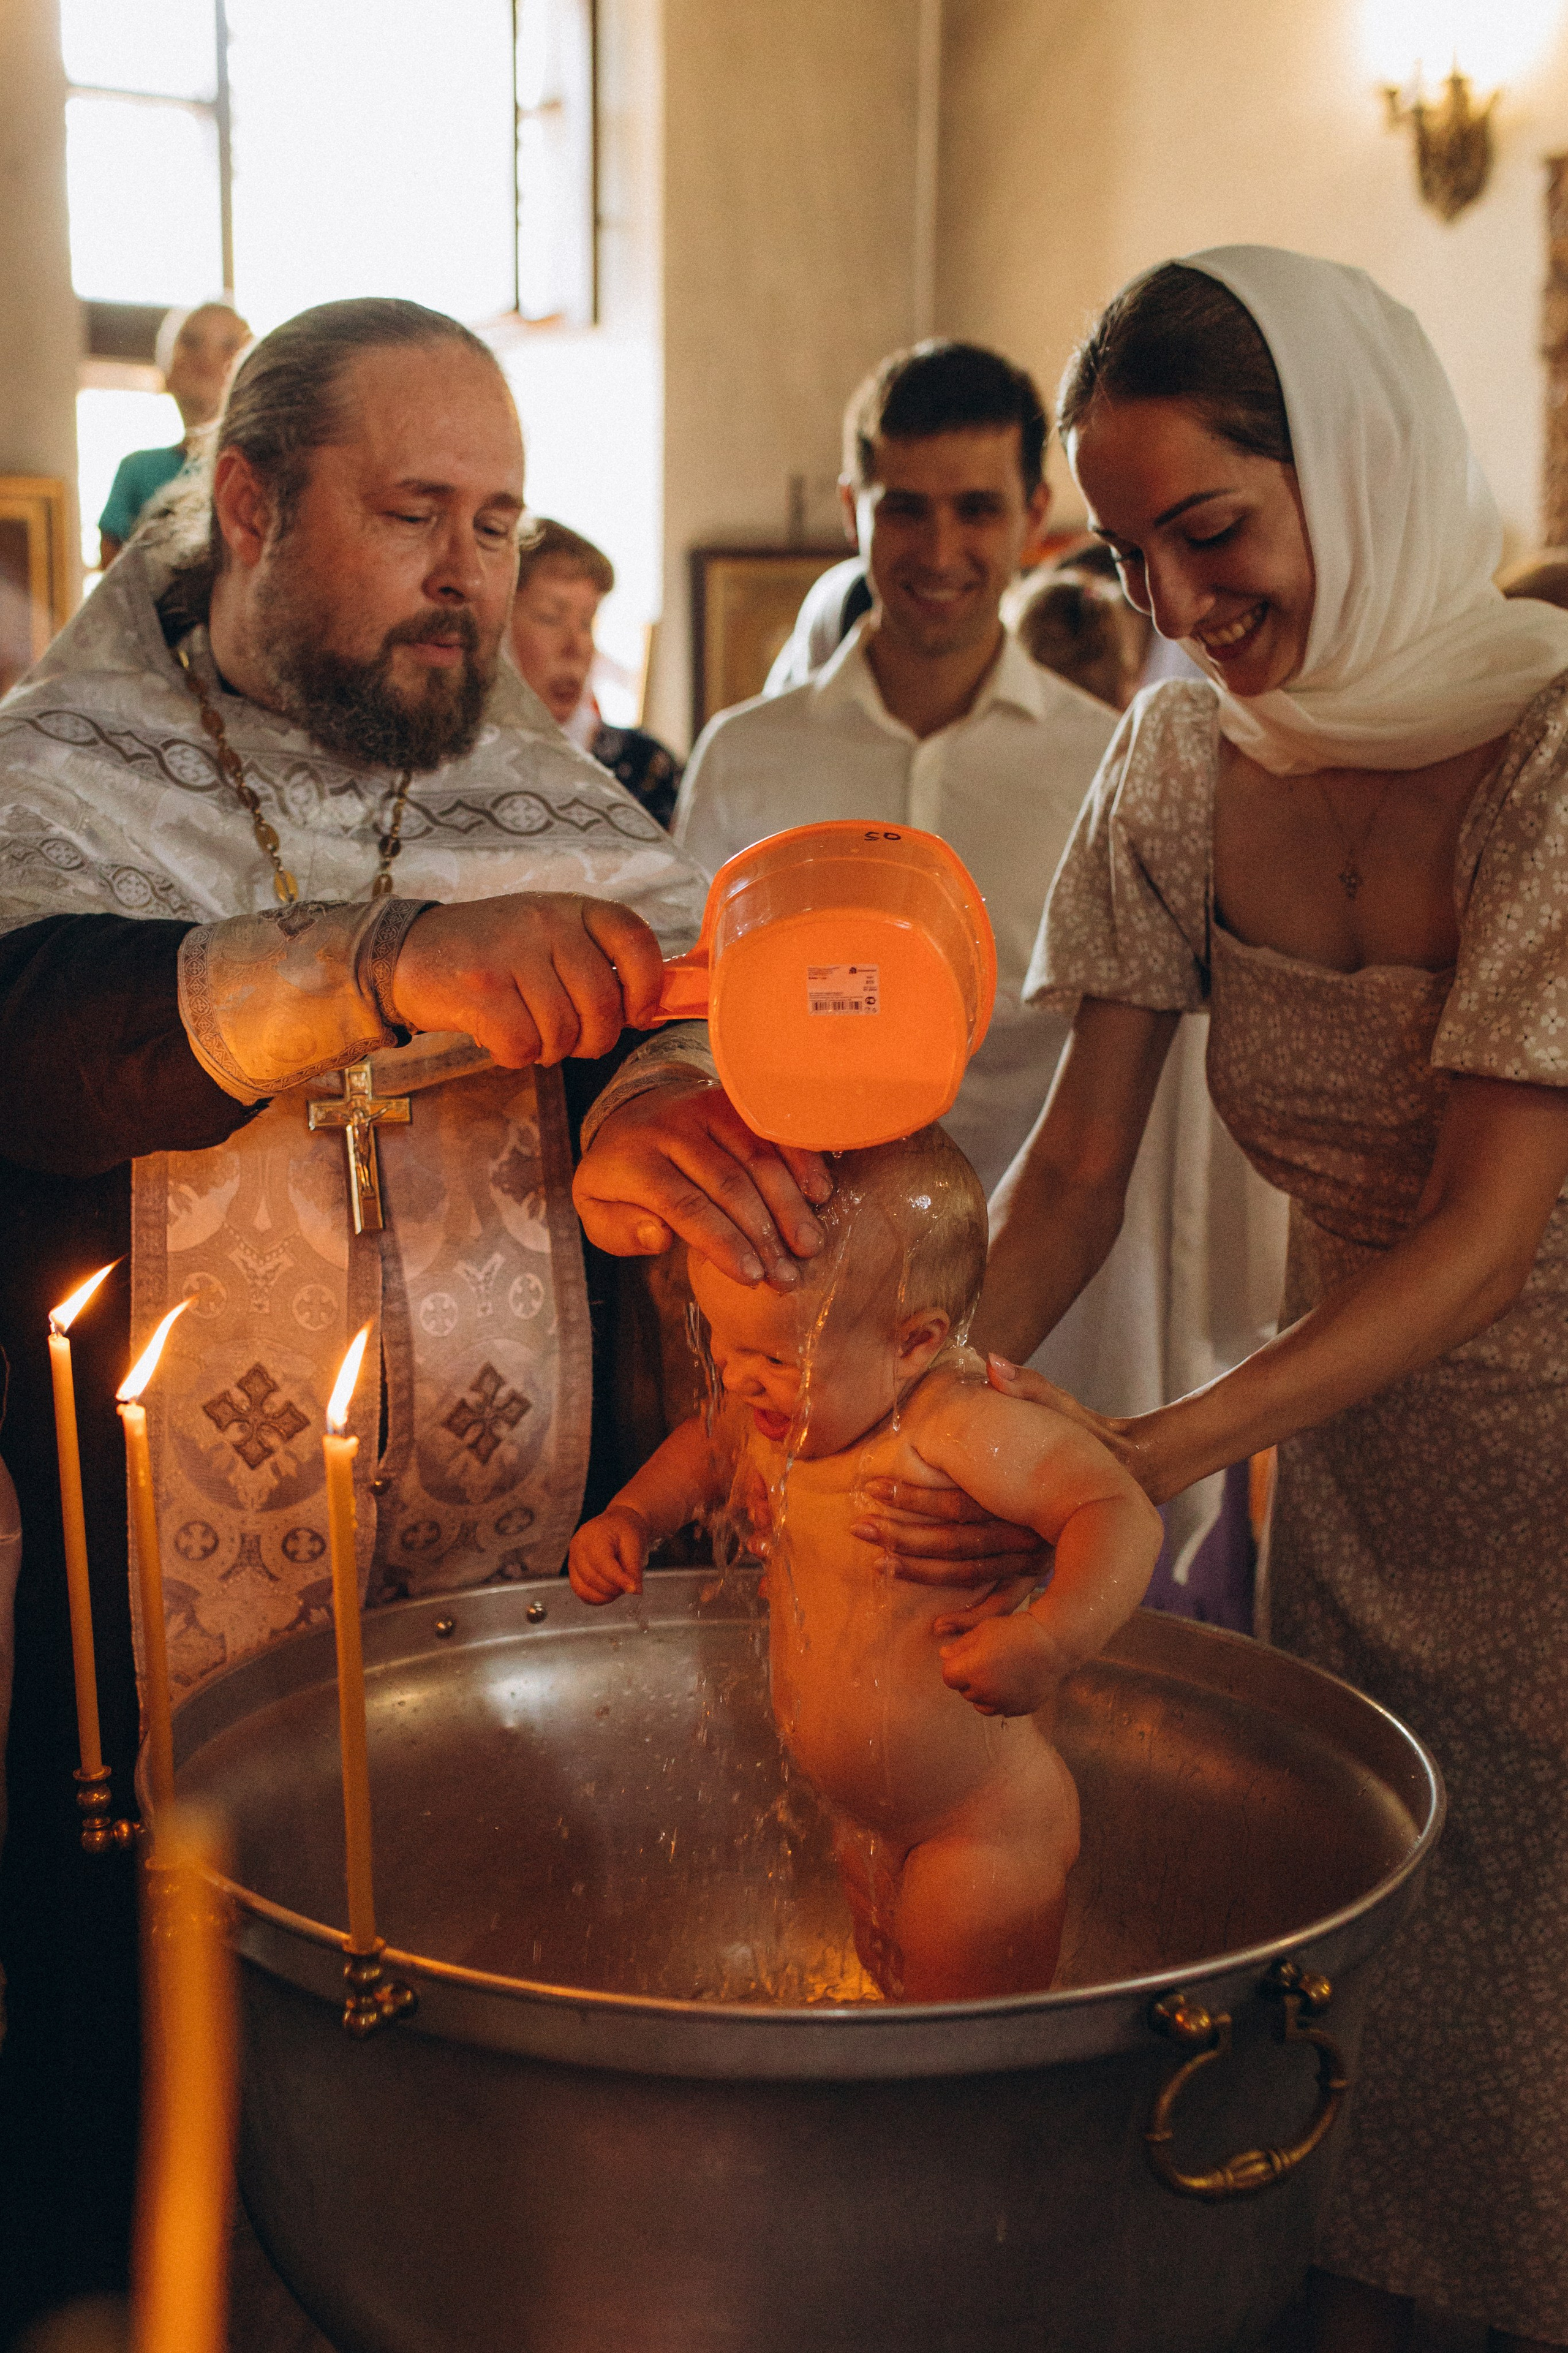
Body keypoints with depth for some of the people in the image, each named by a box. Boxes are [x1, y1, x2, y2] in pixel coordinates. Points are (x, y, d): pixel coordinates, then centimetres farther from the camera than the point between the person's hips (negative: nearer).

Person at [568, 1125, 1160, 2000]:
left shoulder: (963, 1429, -31)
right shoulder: (789, 1420, -6)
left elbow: (1122, 1513, -33)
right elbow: (707, 1448, 16)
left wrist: (1051, 1640, -48)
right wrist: (631, 1516, -1)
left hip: (987, 1836, -8)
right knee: (892, 1996, 27)